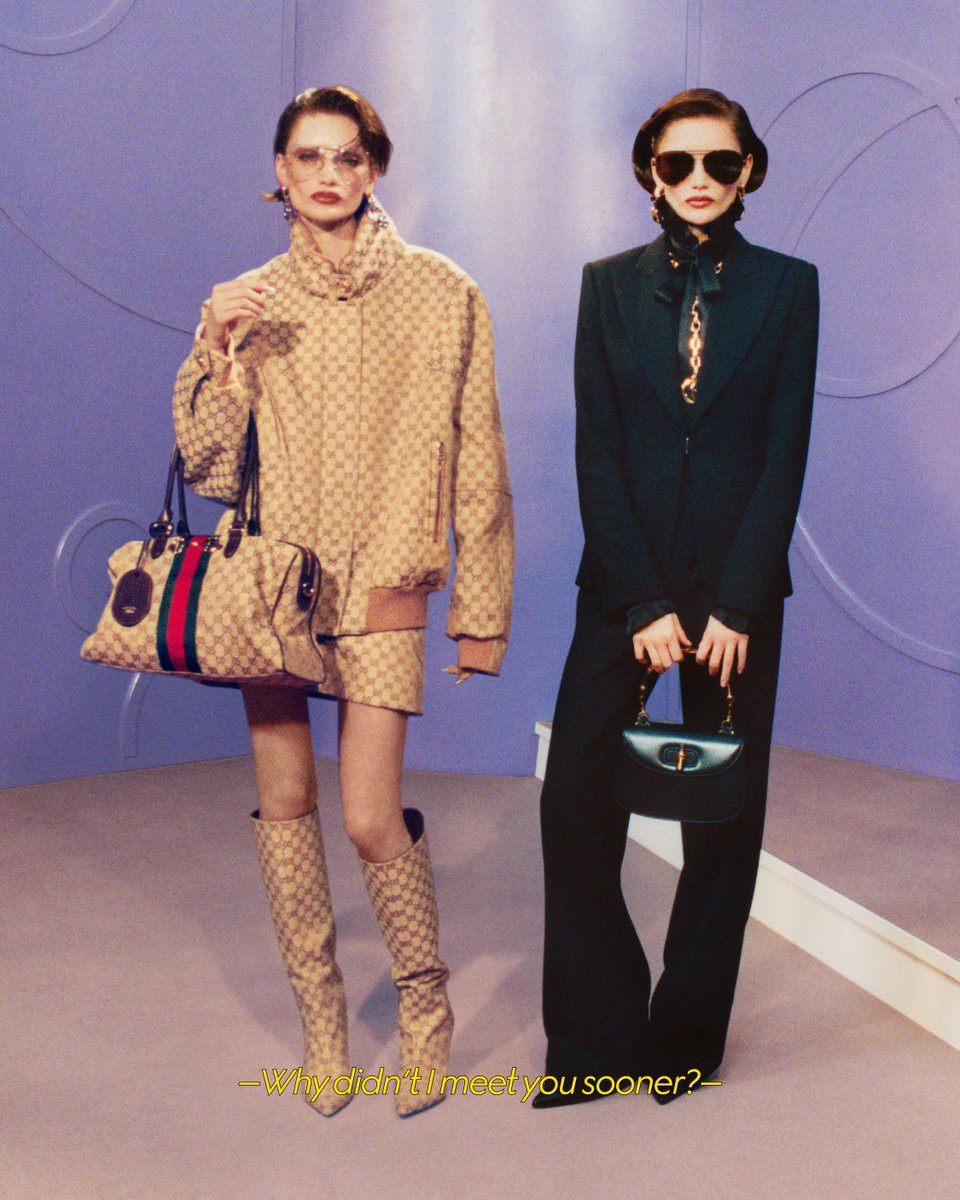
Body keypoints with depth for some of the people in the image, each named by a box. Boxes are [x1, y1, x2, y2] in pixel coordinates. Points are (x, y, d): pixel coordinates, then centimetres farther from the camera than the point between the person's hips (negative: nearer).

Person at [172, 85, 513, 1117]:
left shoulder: (441, 294, 2)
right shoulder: (241, 305, 7)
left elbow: (476, 462, 3)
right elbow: (204, 461, 3)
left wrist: (482, 609, 2)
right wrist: (222, 352, -12)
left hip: (382, 580, -2)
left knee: (371, 818, -9)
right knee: (283, 807, 6)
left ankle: (424, 1001, 19)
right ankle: (321, 1023, 24)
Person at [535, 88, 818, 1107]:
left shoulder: (786, 287, 4)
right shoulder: (610, 285, 6)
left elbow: (785, 452, -2)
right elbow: (597, 451, 0)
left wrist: (735, 604, -9)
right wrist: (642, 604, -8)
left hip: (739, 588, 0)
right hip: (623, 582, 1)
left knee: (726, 815, 6)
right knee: (574, 800, -3)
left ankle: (687, 1039, 22)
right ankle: (595, 1041, 12)